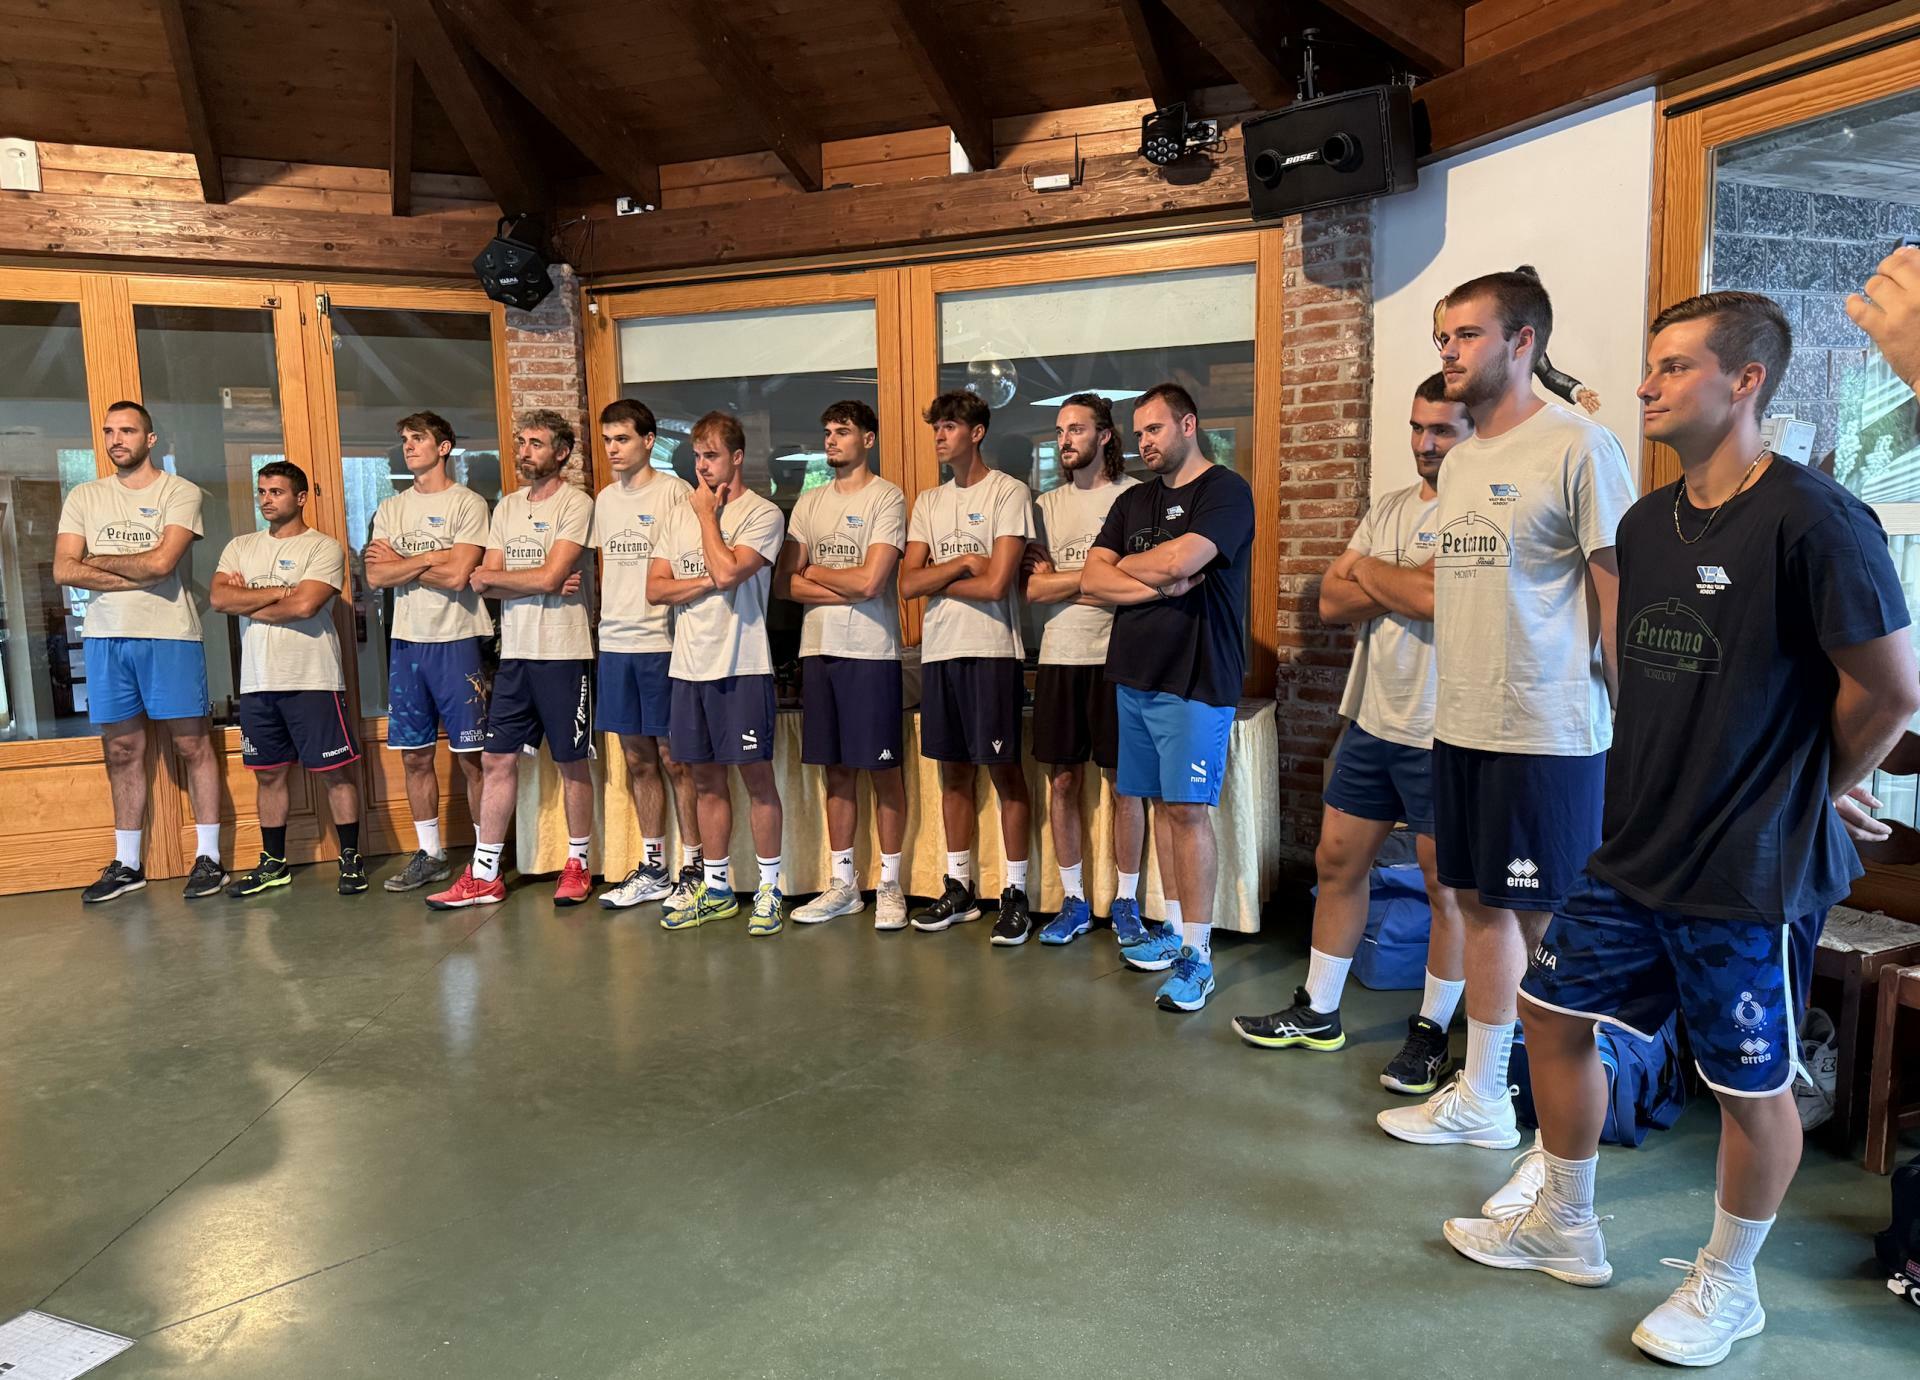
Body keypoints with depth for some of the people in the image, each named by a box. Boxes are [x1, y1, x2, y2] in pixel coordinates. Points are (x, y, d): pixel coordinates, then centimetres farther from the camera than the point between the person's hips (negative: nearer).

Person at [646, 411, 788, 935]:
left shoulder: (761, 514, -5)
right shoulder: (680, 514, 12)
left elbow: (727, 571, -20)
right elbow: (655, 588, 5)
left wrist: (708, 513, -7)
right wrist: (710, 582, -10)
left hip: (741, 666, -6)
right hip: (689, 667, 6)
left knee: (757, 776, 1)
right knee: (707, 780, 12)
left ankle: (769, 890, 12)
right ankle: (715, 889, 23)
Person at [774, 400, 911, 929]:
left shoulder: (886, 497, -4)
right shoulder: (810, 502, 14)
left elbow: (870, 581, -15)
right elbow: (784, 583, 6)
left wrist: (813, 572, 0)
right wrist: (844, 589, -9)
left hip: (870, 652, -5)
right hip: (818, 649, 6)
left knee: (883, 768, 1)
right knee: (836, 769, 11)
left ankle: (889, 885, 11)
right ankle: (843, 884, 20)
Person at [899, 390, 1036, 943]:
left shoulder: (1008, 493, -4)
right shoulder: (928, 502, 14)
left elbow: (996, 584, -14)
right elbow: (907, 584, 4)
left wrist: (934, 581, -2)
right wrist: (959, 565, -9)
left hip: (991, 650, -6)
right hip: (939, 650, 6)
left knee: (1004, 770, 0)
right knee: (953, 771, 11)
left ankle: (1015, 893, 8)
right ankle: (959, 888, 21)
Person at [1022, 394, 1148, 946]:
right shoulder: (1047, 504, 12)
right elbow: (1033, 589, 1)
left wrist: (1060, 580, -10)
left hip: (1116, 657, -4)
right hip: (1059, 658, 4)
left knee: (1125, 782, 3)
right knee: (1063, 781, 8)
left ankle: (1126, 902, 17)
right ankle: (1073, 901, 20)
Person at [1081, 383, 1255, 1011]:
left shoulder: (1225, 490, -4)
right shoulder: (1133, 501, 16)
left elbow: (1179, 559, -20)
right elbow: (1092, 580, 6)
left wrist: (1124, 565, 0)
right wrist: (1160, 584, -10)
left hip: (1194, 680, -6)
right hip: (1134, 676, 6)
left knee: (1188, 810, -7)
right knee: (1162, 804, 10)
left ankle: (1196, 953, 0)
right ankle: (1175, 928, 21)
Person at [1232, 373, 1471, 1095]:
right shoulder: (1388, 509, 12)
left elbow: (1435, 597, -25)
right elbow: (1331, 602, 4)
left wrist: (1369, 572, -7)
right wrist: (1406, 587, -12)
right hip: (1372, 719, 7)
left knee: (1447, 886, 5)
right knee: (1338, 861, 12)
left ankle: (1432, 1032, 22)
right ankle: (1318, 1012, 26)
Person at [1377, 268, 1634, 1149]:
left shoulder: (1577, 448, -11)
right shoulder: (1460, 462, 13)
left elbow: (1621, 589, -12)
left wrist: (1633, 725, -13)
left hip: (1547, 734, -8)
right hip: (1460, 724, 8)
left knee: (1549, 927, 1)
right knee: (1481, 905, 15)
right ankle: (1479, 1100, 29)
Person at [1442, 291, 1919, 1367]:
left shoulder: (1811, 520, -17)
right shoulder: (1648, 521, 7)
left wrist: (1823, 789, -2)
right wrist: (1658, 788, 9)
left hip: (1755, 871, -7)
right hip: (1637, 847, 8)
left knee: (1752, 1080, 9)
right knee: (1555, 1012, 14)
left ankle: (1729, 1283, 32)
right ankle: (1566, 1227, 34)